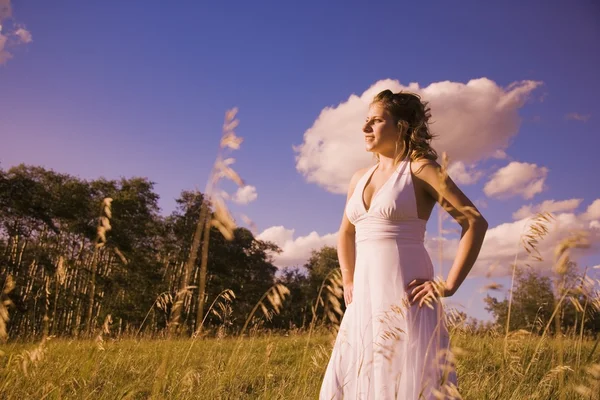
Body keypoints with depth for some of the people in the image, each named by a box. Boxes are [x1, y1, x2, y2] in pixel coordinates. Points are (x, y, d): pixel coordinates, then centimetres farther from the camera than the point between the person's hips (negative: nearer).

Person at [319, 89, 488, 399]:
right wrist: (348, 281, 18)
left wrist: (449, 285, -12)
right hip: (366, 299, 7)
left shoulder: (421, 170, -4)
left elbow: (475, 222, -10)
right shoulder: (360, 178, 15)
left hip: (404, 296, -7)